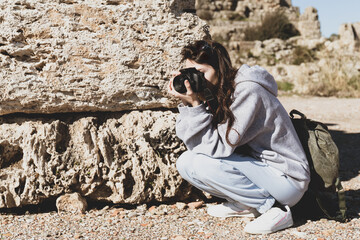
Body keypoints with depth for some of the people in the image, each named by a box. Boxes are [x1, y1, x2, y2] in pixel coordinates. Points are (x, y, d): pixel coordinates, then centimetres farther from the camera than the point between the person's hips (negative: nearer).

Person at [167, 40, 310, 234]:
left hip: (287, 178, -8)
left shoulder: (247, 90, -21)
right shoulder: (215, 94, 3)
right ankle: (242, 204, 8)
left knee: (203, 164, -25)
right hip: (256, 166, 8)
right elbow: (196, 144, -4)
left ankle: (274, 208, -13)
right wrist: (188, 106, -14)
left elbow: (220, 147, -25)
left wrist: (195, 104, -26)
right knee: (185, 163, -3)